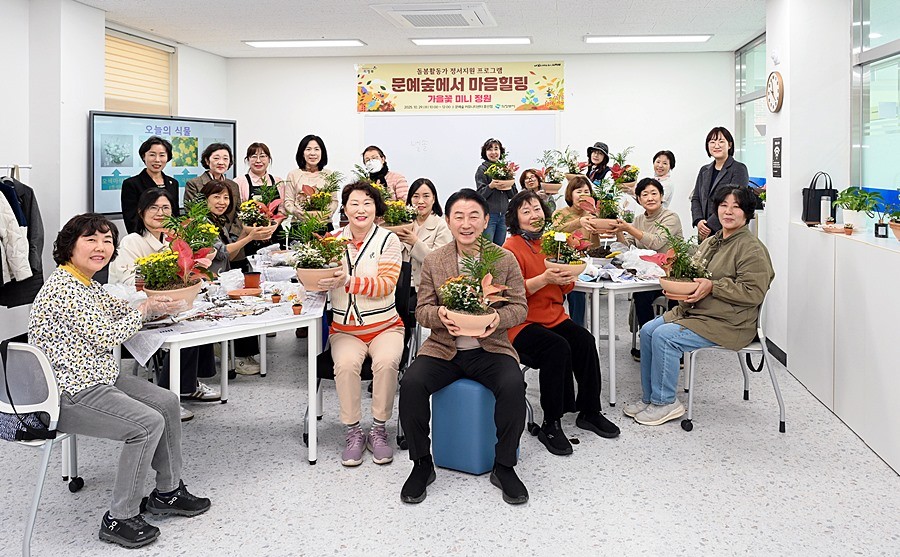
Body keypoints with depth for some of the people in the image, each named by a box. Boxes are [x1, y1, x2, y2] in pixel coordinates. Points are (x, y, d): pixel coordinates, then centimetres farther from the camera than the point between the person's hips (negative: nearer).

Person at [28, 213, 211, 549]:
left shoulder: (88, 284, 12)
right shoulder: (64, 288, -20)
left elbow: (118, 312, 24)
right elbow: (107, 337, -20)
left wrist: (158, 303, 4)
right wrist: (146, 309, -5)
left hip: (97, 379, 11)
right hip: (69, 396, -11)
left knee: (167, 402, 10)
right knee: (149, 423, -19)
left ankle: (168, 491, 23)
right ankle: (120, 519, -7)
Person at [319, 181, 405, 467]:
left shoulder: (388, 239, -1)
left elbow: (385, 285, -12)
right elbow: (322, 280, 12)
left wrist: (347, 281, -25)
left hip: (384, 325, -1)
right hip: (345, 329, 1)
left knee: (386, 361, -30)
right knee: (346, 364, -29)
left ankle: (378, 430, -10)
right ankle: (353, 433, -12)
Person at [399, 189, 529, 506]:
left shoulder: (505, 259, 2)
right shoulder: (433, 261, 4)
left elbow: (520, 306, 2)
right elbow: (421, 310, 4)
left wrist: (499, 318, -21)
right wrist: (439, 315, -20)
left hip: (490, 347, -1)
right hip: (443, 348, 1)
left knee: (513, 386, -30)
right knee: (411, 384, -26)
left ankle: (504, 467, -7)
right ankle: (422, 465, -3)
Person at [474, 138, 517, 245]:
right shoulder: (482, 169, -2)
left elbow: (513, 195, 13)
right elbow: (480, 195, -7)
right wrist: (491, 186, -24)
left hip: (503, 215, 5)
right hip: (488, 214, -5)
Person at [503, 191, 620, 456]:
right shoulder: (511, 248, -7)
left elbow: (564, 290, 16)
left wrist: (568, 277, -7)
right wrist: (545, 278, -27)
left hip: (554, 317, 6)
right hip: (523, 323, -6)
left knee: (585, 340, -21)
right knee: (558, 347, -31)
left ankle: (590, 412, -4)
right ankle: (550, 426, -19)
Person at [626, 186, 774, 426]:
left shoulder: (752, 249, -12)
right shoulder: (711, 242, 15)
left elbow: (753, 293, -20)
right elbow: (694, 275, 28)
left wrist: (713, 287, -23)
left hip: (727, 323, -9)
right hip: (695, 312, 9)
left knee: (664, 336, -23)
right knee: (647, 331, -5)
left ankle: (666, 402, -8)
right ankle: (649, 398, 5)